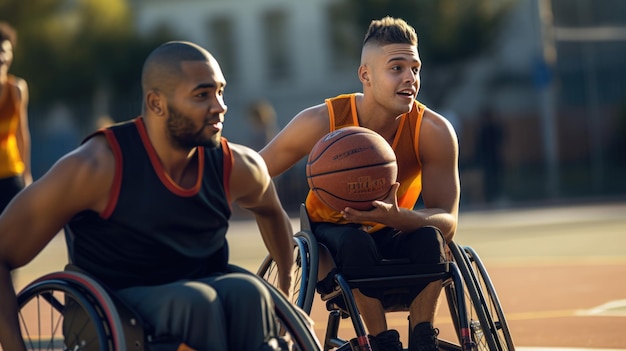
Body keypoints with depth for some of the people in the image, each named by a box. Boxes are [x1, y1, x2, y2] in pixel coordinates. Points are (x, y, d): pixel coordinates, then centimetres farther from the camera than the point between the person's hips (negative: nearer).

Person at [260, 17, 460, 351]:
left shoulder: (434, 132, -21)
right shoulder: (321, 122, -23)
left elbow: (447, 221, -26)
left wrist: (395, 217, -46)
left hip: (393, 237, 1)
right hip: (331, 233, -1)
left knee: (429, 237, -31)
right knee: (355, 241, -35)